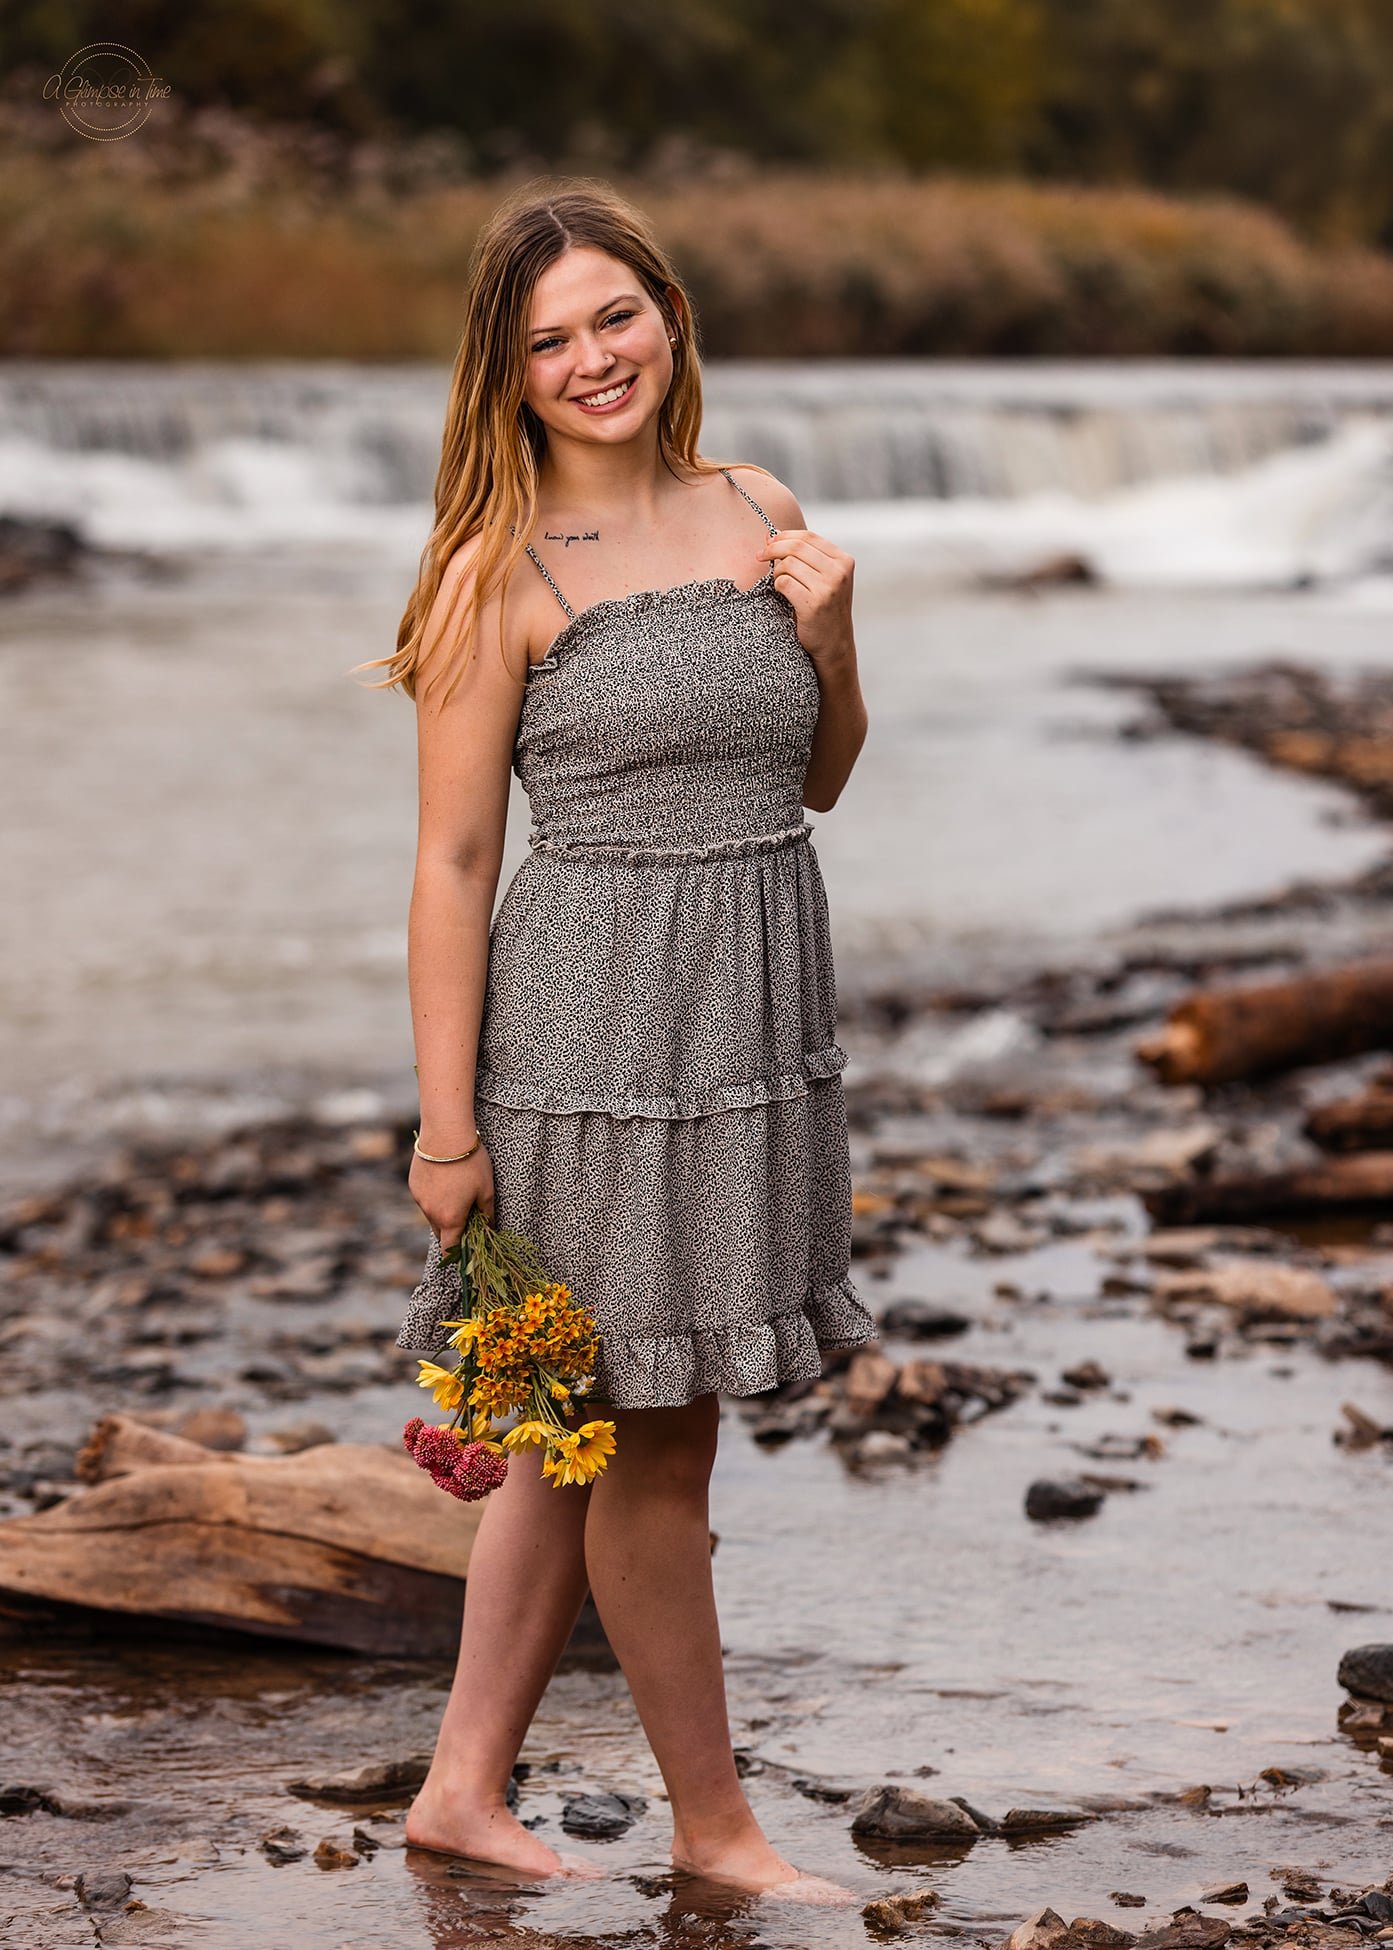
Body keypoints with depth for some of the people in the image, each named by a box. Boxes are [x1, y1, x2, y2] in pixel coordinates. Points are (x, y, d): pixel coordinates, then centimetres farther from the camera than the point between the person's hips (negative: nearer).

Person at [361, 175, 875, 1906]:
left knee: (584, 1426, 14)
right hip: (595, 1023, -6)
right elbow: (452, 861, -9)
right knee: (648, 1443, 4)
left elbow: (820, 781, 18)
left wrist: (828, 637, -2)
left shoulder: (759, 515, 8)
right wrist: (446, 1124, -11)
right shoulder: (500, 571, -9)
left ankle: (463, 1784, 27)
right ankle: (711, 1820, 20)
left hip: (756, 1014, 6)